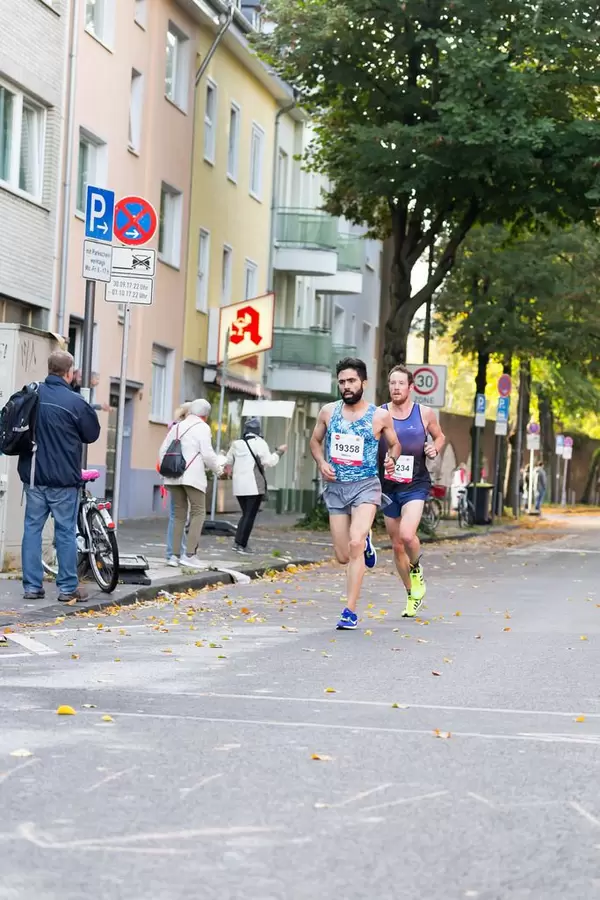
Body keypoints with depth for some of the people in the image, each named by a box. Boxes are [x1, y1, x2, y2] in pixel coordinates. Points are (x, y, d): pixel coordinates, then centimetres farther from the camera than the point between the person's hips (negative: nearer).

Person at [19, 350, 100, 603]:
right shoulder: (75, 402, -14)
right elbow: (92, 435, -2)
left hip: (33, 475, 4)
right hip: (63, 478, -4)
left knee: (32, 527, 8)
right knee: (66, 531, 3)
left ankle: (32, 586, 8)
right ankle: (68, 587, 6)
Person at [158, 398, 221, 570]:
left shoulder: (177, 427, 17)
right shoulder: (202, 428, -3)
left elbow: (163, 451, 17)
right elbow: (207, 454, -10)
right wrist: (217, 468, 7)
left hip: (174, 476, 6)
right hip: (192, 476, -6)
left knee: (179, 514, 11)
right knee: (198, 512, -1)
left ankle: (175, 555, 6)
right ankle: (190, 555, -12)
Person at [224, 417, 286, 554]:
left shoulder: (236, 444, 9)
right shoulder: (259, 443, -7)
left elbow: (228, 462, 16)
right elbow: (268, 462, -11)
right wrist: (279, 452, 2)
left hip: (239, 486, 6)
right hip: (254, 486, -6)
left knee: (246, 514, 17)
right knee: (250, 516, -1)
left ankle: (238, 542, 9)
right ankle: (241, 545, -6)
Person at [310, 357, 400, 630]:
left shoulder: (380, 416, -2)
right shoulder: (328, 411, 4)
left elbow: (394, 444, 13)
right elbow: (315, 441, 18)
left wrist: (392, 458, -9)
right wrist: (321, 463, -1)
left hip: (366, 485, -3)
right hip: (335, 487, 3)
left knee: (354, 545, -22)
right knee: (343, 557, 6)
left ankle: (350, 611, -17)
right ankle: (365, 542, 44)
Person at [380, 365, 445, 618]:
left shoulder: (424, 414, 0)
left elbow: (439, 436, 17)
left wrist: (435, 448, -5)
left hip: (415, 485, -2)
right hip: (388, 485, 2)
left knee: (407, 535, -23)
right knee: (397, 544, 9)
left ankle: (416, 570, 9)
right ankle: (412, 593, 26)